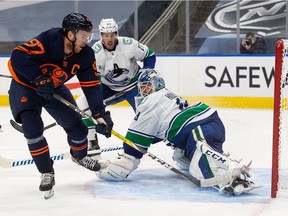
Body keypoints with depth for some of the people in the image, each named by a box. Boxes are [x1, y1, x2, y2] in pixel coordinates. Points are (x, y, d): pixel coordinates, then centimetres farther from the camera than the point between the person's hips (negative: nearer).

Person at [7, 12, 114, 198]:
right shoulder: (49, 39, -34)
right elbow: (19, 57, -37)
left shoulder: (86, 55, -16)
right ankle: (47, 173, -5)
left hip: (55, 88, 5)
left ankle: (80, 156, 37)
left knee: (76, 124, 4)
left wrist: (100, 114, -24)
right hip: (25, 84, -5)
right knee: (33, 127, -22)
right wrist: (40, 79, -39)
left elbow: (92, 86, -15)